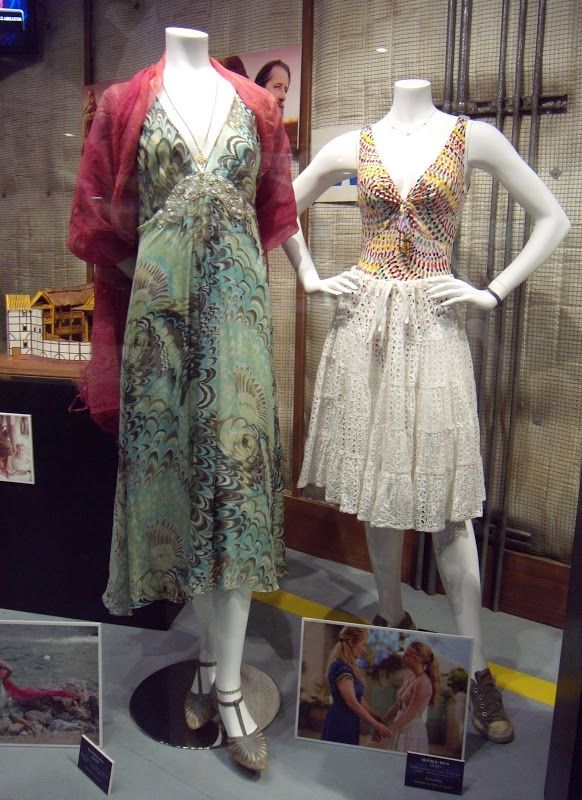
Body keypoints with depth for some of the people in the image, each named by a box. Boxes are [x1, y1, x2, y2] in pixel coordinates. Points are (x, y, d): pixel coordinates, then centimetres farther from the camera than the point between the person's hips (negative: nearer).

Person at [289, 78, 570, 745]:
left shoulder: (474, 138, 3)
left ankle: (474, 663, 7)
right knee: (378, 475, 9)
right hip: (364, 325, 2)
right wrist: (312, 278, 10)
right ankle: (392, 617, 27)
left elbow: (553, 220, 5)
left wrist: (492, 292, -3)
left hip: (432, 328, -2)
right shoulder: (352, 146, 8)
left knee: (445, 489, -4)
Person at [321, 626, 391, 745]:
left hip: (349, 723, 9)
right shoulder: (341, 668, -17)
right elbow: (352, 703, -20)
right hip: (340, 723, -9)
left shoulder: (349, 667, 14)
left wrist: (377, 719, 13)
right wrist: (376, 725, -14)